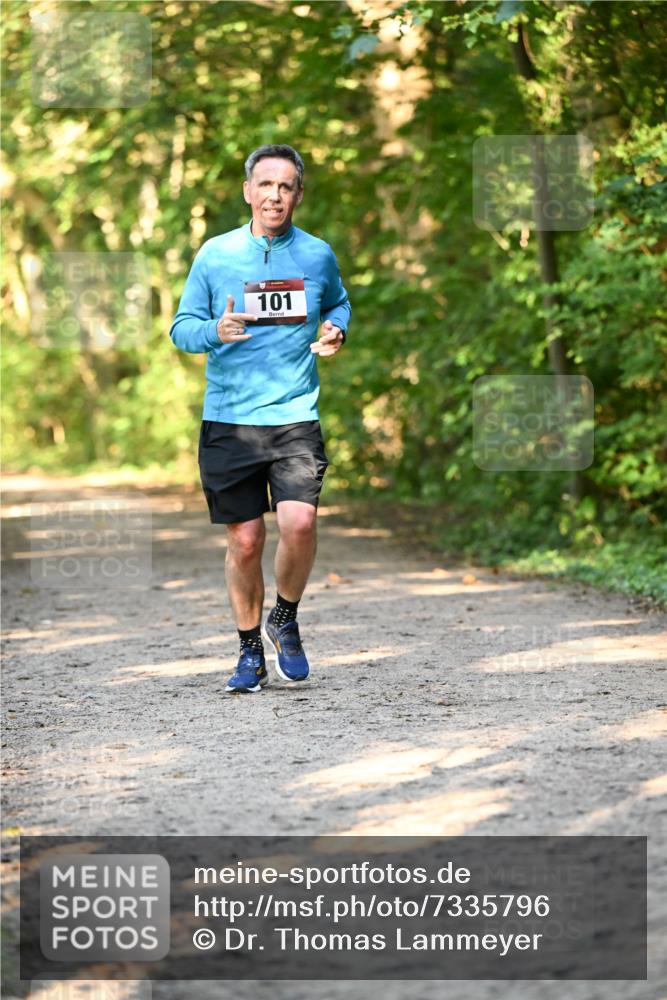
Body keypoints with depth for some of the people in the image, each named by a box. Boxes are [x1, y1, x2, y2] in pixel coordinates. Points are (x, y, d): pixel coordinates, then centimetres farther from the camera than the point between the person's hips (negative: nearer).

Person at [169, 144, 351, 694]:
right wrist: (216, 331, -16)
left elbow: (338, 303, 26)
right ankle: (251, 651, 22)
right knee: (245, 541, 2)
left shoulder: (318, 255, 5)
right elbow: (182, 328, 6)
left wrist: (337, 331, 3)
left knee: (299, 523, -18)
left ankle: (285, 621, 10)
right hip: (228, 421, 0)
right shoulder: (215, 254, 2)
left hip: (295, 417, 0)